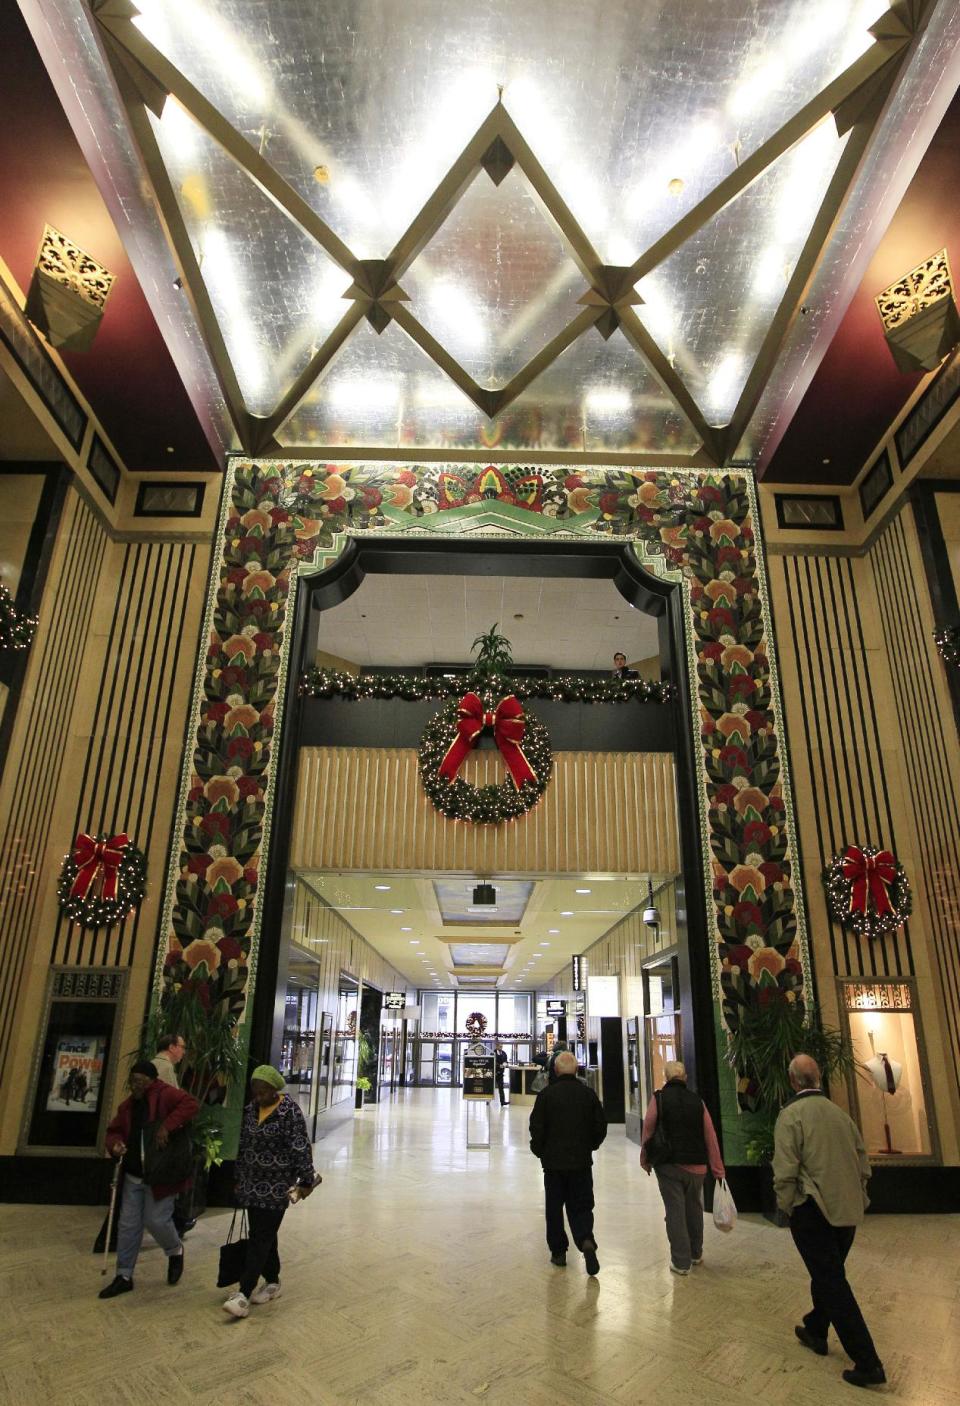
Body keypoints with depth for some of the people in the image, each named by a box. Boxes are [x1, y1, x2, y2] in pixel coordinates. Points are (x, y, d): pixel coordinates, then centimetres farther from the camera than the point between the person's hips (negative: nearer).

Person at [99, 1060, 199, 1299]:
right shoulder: (128, 1105, 7)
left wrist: (167, 1126, -34)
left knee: (156, 1221, -2)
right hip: (133, 1176, 6)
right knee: (128, 1225, 10)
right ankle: (124, 1276, 25)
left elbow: (191, 1104, -29)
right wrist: (115, 1144, -8)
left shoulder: (165, 1095, -15)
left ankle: (176, 1252, 28)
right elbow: (114, 1130, 14)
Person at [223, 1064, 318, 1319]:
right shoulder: (250, 1109, 4)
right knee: (263, 1235, 14)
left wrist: (306, 1180, -13)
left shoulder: (290, 1111, -16)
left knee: (260, 1238, -4)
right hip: (252, 1182, 7)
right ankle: (272, 1283, 28)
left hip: (277, 1186, -6)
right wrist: (238, 1178, 18)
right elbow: (243, 1145, 13)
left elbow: (301, 1148, -15)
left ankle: (244, 1293, 0)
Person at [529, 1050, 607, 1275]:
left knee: (554, 1208, 13)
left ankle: (558, 1252, 18)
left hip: (553, 1161, -2)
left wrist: (539, 1150, 8)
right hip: (582, 1161, 2)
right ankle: (586, 1241, -12)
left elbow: (536, 1127, -8)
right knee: (580, 1207, 10)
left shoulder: (546, 1094, -10)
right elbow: (601, 1126, 2)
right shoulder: (589, 1094, -3)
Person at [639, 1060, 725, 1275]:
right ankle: (696, 1254, 35)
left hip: (669, 1166, -3)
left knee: (675, 1212, 5)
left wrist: (645, 1159, 6)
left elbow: (648, 1131, -7)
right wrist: (718, 1170, 6)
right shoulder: (697, 1101, 1)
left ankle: (681, 1262, 8)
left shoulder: (659, 1098, -7)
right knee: (694, 1210, 20)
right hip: (696, 1166, 4)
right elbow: (711, 1137, 1)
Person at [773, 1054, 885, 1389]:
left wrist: (787, 1207, -3)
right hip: (848, 1211, 7)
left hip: (813, 1211, -7)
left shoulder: (791, 1114, -14)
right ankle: (815, 1331, 38)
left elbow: (785, 1172, -18)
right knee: (828, 1275, 23)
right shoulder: (840, 1113, 4)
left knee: (831, 1283, 3)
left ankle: (867, 1364, 4)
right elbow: (863, 1165, 10)